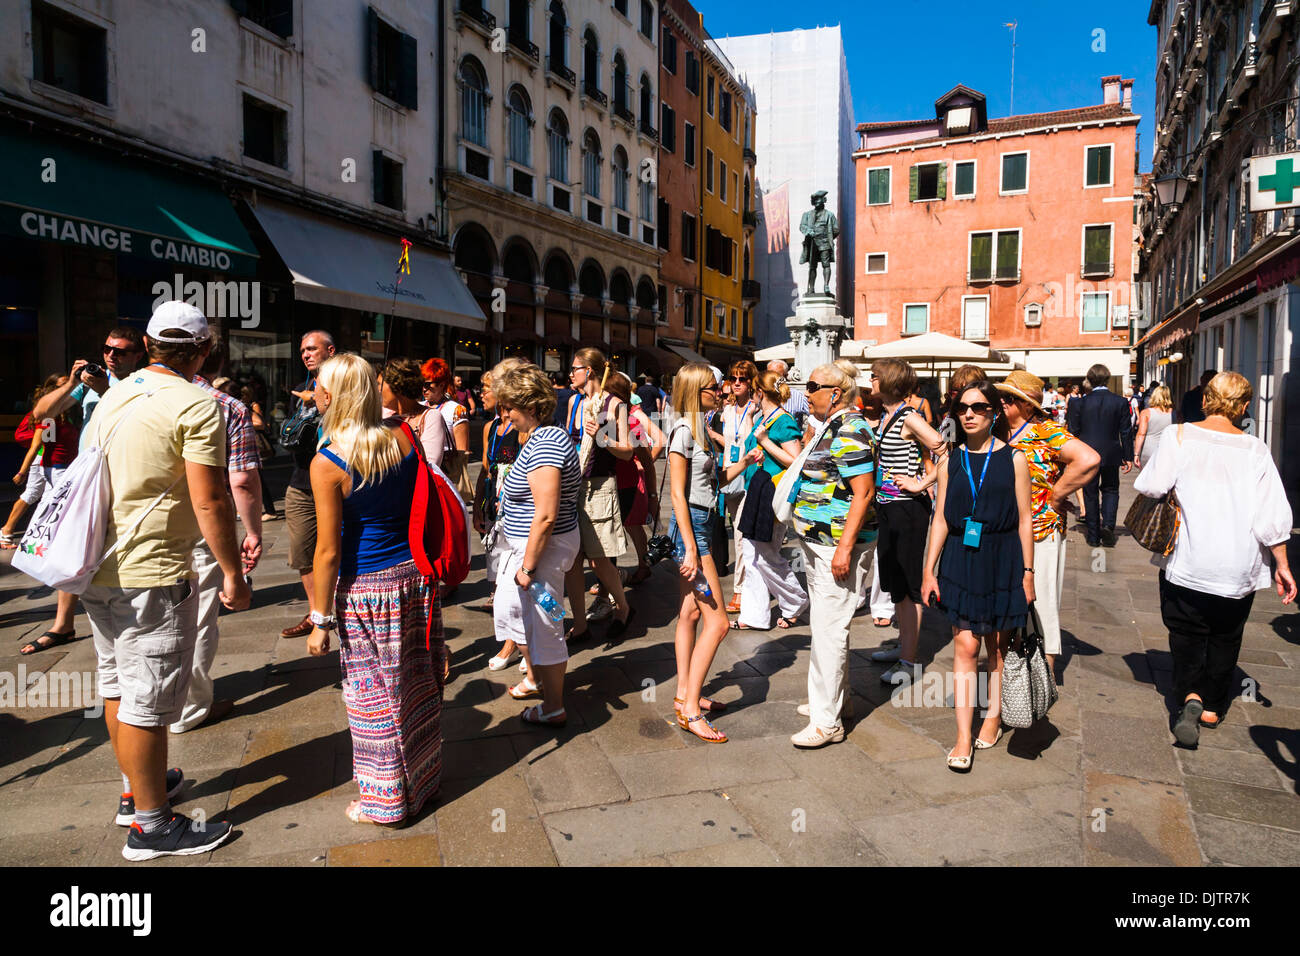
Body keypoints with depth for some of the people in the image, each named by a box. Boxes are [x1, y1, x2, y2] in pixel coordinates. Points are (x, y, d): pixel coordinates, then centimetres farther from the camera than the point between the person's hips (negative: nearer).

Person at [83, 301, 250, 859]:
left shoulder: (112, 397, 11)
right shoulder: (196, 405, -15)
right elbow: (209, 503, -19)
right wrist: (233, 574, -11)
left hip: (100, 568, 9)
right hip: (151, 574, -9)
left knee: (118, 686, 19)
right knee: (148, 701, 0)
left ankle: (135, 788, 36)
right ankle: (151, 825, 11)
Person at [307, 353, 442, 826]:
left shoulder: (327, 463, -16)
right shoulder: (403, 439, -2)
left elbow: (329, 551, -14)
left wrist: (321, 619, -5)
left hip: (367, 589, -5)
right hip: (416, 573, 5)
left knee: (374, 695, 10)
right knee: (417, 682, 18)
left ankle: (386, 801, 26)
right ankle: (424, 777, 36)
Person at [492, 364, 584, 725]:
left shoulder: (544, 445, -24)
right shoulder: (544, 436, 9)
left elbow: (546, 515, -28)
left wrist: (528, 565, -23)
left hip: (543, 546, -11)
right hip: (524, 544, 11)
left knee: (543, 626, 3)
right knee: (509, 610, 23)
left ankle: (554, 708, 20)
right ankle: (534, 678, 43)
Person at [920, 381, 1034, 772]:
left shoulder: (1013, 459, -1)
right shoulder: (951, 461, 5)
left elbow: (1025, 519, 1)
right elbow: (940, 519, 6)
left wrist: (1027, 572, -1)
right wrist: (929, 570, 2)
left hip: (1002, 561, -1)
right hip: (960, 560, 1)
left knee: (998, 645, 11)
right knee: (965, 647, -2)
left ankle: (993, 717, 29)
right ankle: (963, 737, 1)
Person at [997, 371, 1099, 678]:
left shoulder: (1046, 431, -12)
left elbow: (1089, 459, -24)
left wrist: (1055, 495, -16)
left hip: (1039, 532, -6)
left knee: (1038, 600, 3)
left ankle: (1045, 671, 16)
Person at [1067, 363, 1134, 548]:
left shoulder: (1080, 403, -7)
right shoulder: (1121, 401, -5)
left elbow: (1073, 431, -3)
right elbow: (1126, 431, -1)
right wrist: (1128, 457, 8)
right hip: (1111, 455, 1)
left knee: (1090, 494, 9)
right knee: (1110, 490, 18)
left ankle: (1093, 536, 13)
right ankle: (1108, 524, -4)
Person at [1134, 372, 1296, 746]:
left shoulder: (1178, 436, -9)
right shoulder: (1255, 449, -5)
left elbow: (1151, 487, -14)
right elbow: (1272, 517, -4)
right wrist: (1282, 565, 5)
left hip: (1186, 563, -1)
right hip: (1238, 565, 1)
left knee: (1187, 632, 11)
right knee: (1225, 636, 18)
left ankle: (1190, 697, -9)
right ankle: (1213, 706, 28)